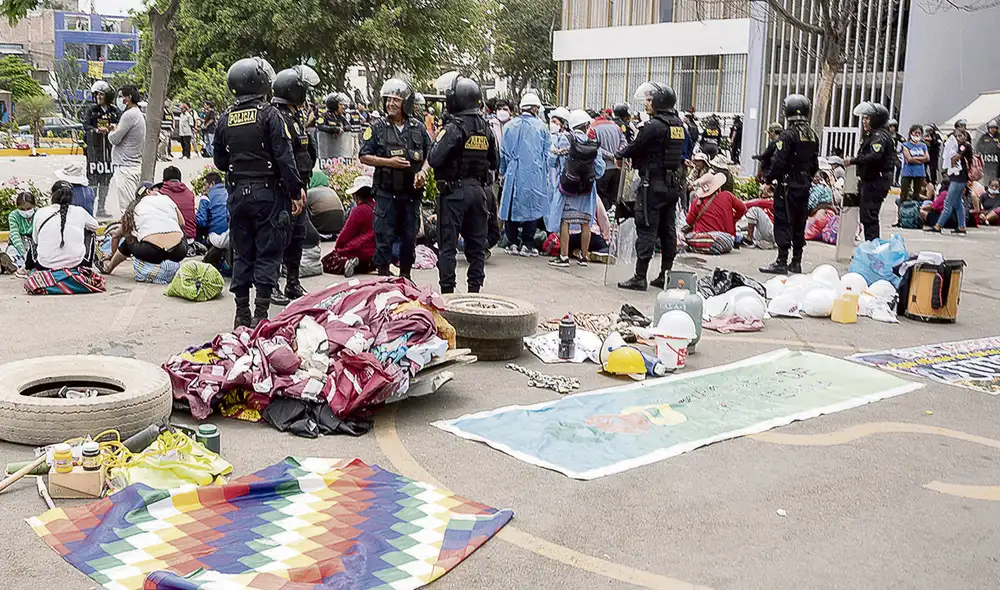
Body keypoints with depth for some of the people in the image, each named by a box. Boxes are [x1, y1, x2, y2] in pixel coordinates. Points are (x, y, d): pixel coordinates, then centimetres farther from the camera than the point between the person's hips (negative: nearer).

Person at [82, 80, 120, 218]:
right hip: (94, 146, -3)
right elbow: (86, 126, -4)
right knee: (93, 177, -5)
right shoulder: (91, 109, 2)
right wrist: (97, 130, -22)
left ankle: (101, 208, 17)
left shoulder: (114, 111, 6)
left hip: (109, 147, 3)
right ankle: (89, 207, 2)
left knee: (106, 178, 8)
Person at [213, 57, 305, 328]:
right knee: (268, 253, 1)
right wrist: (296, 191, -10)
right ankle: (261, 313, 0)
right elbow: (284, 158, -14)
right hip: (267, 192, -5)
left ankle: (242, 313, 17)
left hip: (237, 193, 5)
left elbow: (220, 161, 11)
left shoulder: (225, 119, 6)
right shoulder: (269, 114, -10)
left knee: (242, 253, 12)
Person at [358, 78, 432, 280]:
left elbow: (430, 155, 15)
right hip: (386, 192, -3)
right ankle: (383, 276, 7)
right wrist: (388, 162, -13)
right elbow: (364, 157, -1)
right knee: (384, 236, -2)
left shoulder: (417, 127, 8)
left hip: (411, 192, 3)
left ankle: (405, 275, 22)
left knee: (409, 236, 10)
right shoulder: (377, 127, 0)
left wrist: (423, 171, -4)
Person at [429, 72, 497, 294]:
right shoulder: (485, 128, 5)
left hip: (454, 191, -6)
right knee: (476, 244, 11)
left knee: (448, 244, 0)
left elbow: (435, 159, -19)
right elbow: (495, 162, 12)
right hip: (478, 190, 6)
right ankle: (475, 288, 16)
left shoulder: (454, 128, -14)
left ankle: (447, 290, 0)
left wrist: (437, 142, 0)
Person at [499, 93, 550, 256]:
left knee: (512, 206, 10)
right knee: (531, 207, 4)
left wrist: (503, 172, 16)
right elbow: (546, 153, 3)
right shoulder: (541, 126, -2)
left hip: (513, 174, 1)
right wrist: (546, 176, 13)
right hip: (534, 175, -1)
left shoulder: (510, 126, 1)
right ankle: (527, 245, 4)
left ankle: (513, 243, 11)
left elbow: (503, 152, 6)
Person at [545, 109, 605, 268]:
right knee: (585, 222, 10)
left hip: (566, 185, -2)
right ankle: (584, 256, 17)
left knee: (564, 220, 4)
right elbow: (600, 170, 1)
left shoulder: (564, 139, -8)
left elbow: (552, 161, -2)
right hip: (587, 189, 2)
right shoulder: (594, 144, -4)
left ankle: (564, 256, 2)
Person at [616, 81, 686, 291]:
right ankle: (665, 275, 18)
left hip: (654, 185, -8)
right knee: (668, 230, 12)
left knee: (646, 230, -4)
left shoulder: (654, 125, -15)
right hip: (674, 185, 8)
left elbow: (636, 147, -9)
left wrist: (620, 155, 13)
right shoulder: (679, 125, 10)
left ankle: (640, 277, -2)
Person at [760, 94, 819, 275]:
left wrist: (768, 180, -8)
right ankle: (796, 262, 18)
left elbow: (778, 162, -18)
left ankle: (781, 262, -6)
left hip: (787, 185, -7)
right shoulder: (813, 136, 10)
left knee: (783, 222, -5)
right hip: (804, 187, 7)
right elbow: (815, 164, 15)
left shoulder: (788, 135, -15)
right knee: (799, 223, 12)